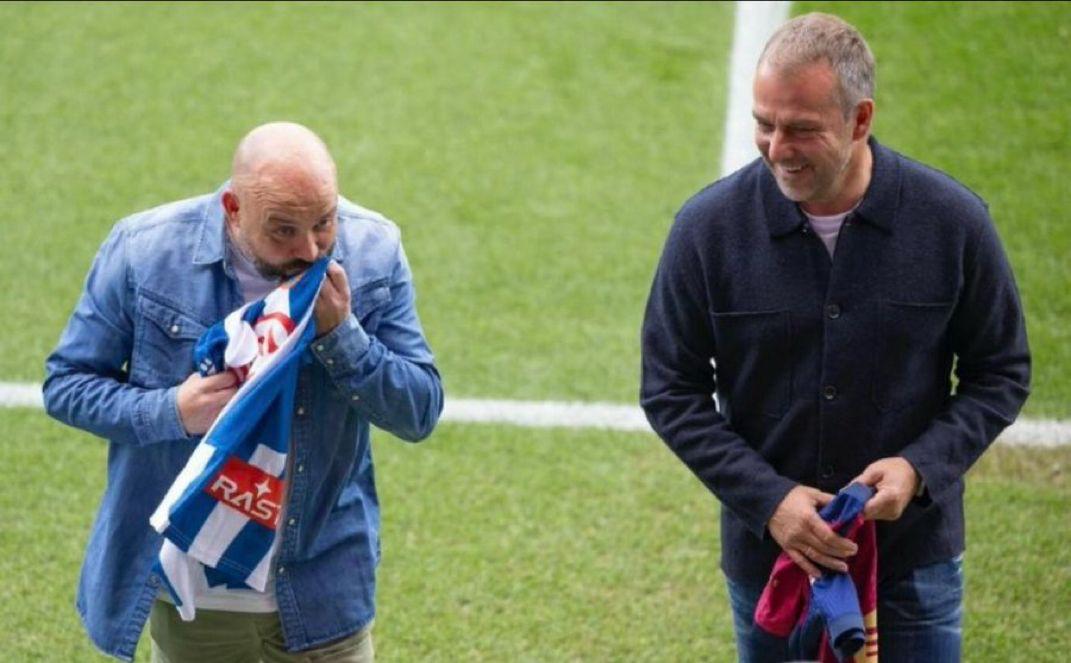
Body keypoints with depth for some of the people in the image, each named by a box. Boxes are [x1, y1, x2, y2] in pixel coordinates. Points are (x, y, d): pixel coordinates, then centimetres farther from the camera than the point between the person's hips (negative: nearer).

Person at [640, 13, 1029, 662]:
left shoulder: (953, 220, -11)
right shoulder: (710, 226, -11)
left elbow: (1001, 374, 0)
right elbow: (671, 390, -4)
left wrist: (921, 468, -17)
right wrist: (768, 499, -15)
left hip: (914, 561, 0)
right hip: (766, 555, 1)